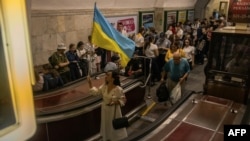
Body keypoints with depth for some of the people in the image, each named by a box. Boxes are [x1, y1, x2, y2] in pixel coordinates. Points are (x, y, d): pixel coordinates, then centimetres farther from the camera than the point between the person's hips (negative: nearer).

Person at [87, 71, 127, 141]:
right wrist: (89, 82, -7)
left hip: (114, 111, -5)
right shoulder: (104, 86, -6)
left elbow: (123, 100, -13)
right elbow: (95, 92, -2)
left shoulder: (118, 89, -22)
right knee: (106, 125, 22)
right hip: (105, 110, 5)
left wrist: (116, 102, -31)